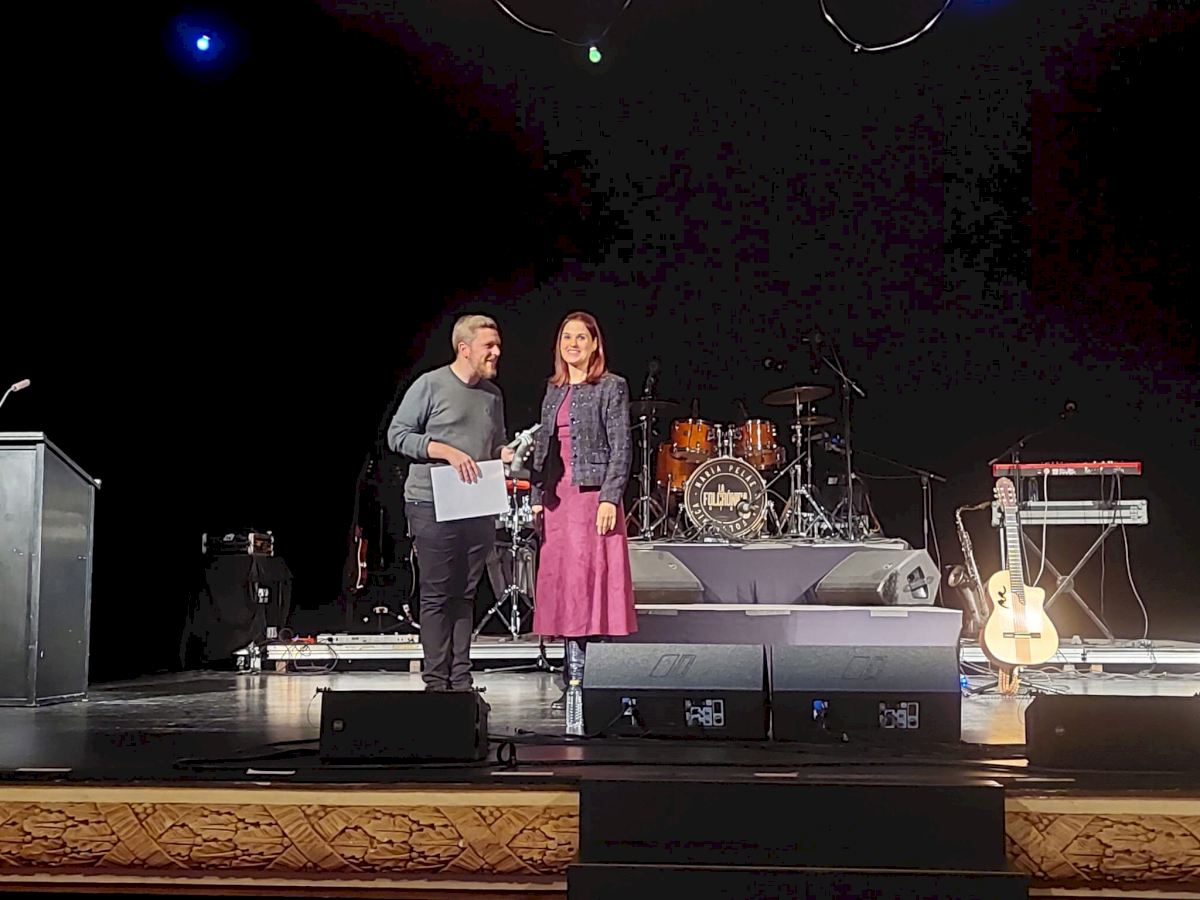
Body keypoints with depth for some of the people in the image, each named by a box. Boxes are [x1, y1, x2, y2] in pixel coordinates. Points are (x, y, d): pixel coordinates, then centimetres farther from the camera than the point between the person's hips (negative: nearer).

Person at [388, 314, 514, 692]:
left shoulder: (493, 394, 14)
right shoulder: (430, 385, -4)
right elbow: (397, 435, -6)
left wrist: (505, 454, 1)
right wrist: (448, 452, -16)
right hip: (434, 508, -6)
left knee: (464, 596, 8)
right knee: (436, 595, -1)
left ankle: (461, 681, 13)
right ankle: (436, 682, 3)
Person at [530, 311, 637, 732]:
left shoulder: (612, 387, 0)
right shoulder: (554, 389, 18)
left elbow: (621, 449, -6)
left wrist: (609, 498, -14)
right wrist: (537, 496, 12)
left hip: (593, 494, -6)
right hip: (558, 498, 6)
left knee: (588, 581, -9)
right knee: (562, 584, 5)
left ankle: (584, 680, -6)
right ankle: (576, 674, 11)